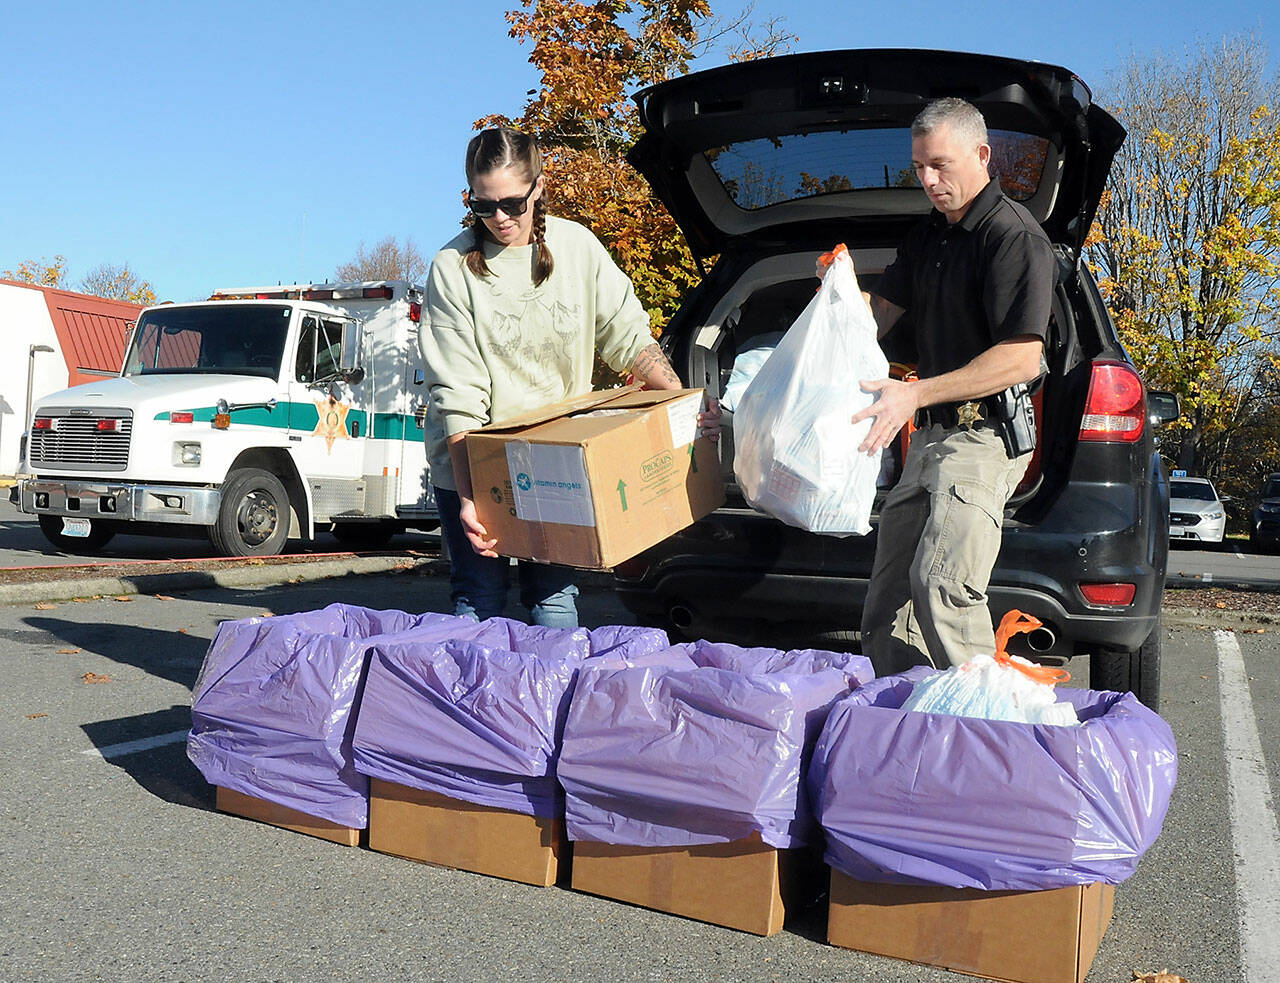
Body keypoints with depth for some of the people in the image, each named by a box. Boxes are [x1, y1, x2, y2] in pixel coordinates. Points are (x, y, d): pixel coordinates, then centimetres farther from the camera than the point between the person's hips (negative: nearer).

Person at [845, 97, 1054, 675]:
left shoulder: (1013, 235, -12)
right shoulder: (926, 237, 17)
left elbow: (1022, 360, -20)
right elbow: (878, 317, 19)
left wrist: (915, 394, -24)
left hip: (985, 435, -9)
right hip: (931, 433, 9)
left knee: (941, 581, -20)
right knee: (891, 580, 9)